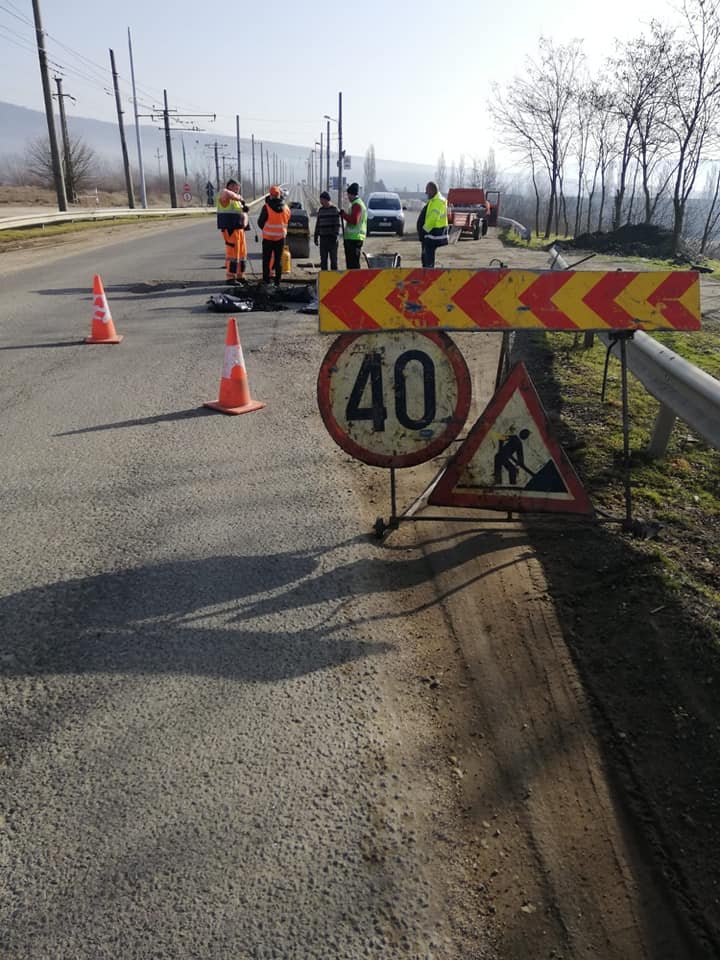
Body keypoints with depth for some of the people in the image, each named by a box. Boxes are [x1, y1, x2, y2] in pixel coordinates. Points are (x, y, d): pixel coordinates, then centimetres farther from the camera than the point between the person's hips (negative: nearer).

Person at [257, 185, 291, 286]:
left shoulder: (267, 206, -12)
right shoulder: (286, 207, 0)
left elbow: (260, 222, -5)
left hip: (268, 237, -3)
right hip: (281, 237, 3)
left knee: (266, 260, 7)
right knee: (278, 260, 10)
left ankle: (266, 280, 5)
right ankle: (277, 282, 10)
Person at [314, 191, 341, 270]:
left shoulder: (334, 209, -4)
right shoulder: (321, 210, 13)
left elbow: (337, 224, -9)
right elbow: (318, 224, 17)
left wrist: (335, 236, -17)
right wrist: (316, 237, 13)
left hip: (331, 237, -5)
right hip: (323, 237, 5)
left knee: (333, 258, 0)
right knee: (323, 258, 7)